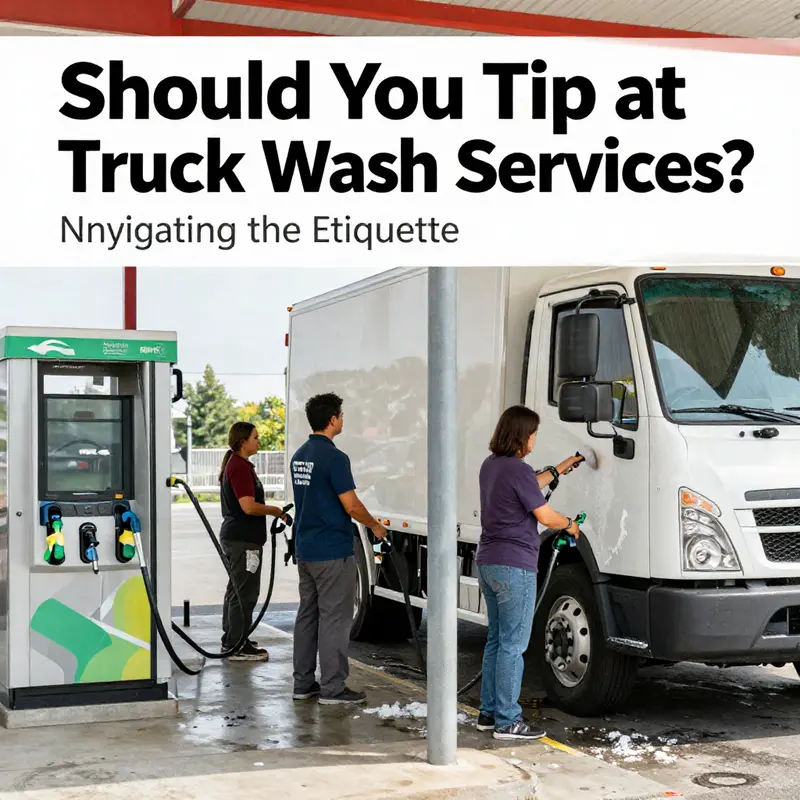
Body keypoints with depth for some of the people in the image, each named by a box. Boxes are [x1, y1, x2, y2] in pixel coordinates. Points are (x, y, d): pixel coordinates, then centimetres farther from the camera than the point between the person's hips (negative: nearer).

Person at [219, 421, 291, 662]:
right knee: (244, 592, -6)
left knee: (236, 590, 17)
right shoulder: (240, 467, -18)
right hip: (243, 539, -11)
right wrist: (276, 511, -12)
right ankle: (238, 647, -2)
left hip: (235, 536, 11)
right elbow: (248, 506, -24)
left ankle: (231, 639, 26)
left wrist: (273, 512, 21)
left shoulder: (236, 464, 16)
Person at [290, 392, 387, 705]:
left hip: (305, 549, 9)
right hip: (333, 551, -9)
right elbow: (351, 505, -18)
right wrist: (375, 526, -1)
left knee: (308, 615, 12)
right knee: (335, 618, -3)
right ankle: (332, 688, 0)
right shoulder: (334, 457, -17)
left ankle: (303, 683, 16)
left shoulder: (300, 456, 10)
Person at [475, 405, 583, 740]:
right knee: (513, 645, -4)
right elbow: (546, 516, -12)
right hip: (515, 566, -9)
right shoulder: (518, 470, -17)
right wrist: (570, 524, 7)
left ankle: (489, 712, 21)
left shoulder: (491, 465, 12)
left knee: (496, 640, 16)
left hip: (487, 563, 10)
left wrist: (559, 469, 33)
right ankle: (507, 721, -1)